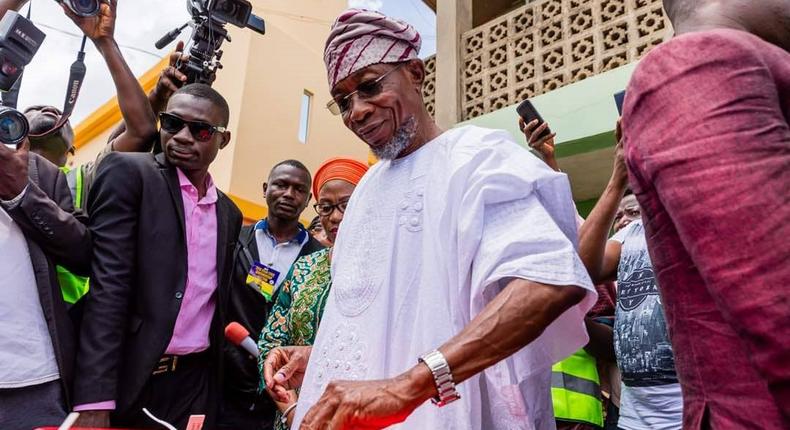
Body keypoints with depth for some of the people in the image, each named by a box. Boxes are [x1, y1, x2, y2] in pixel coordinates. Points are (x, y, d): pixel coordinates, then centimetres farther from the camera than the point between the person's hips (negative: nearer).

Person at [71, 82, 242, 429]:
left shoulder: (229, 212, 10)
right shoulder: (128, 172, -6)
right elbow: (107, 285, -15)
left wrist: (216, 375, 13)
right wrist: (95, 400, -19)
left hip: (197, 381, 5)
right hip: (130, 377, -5)